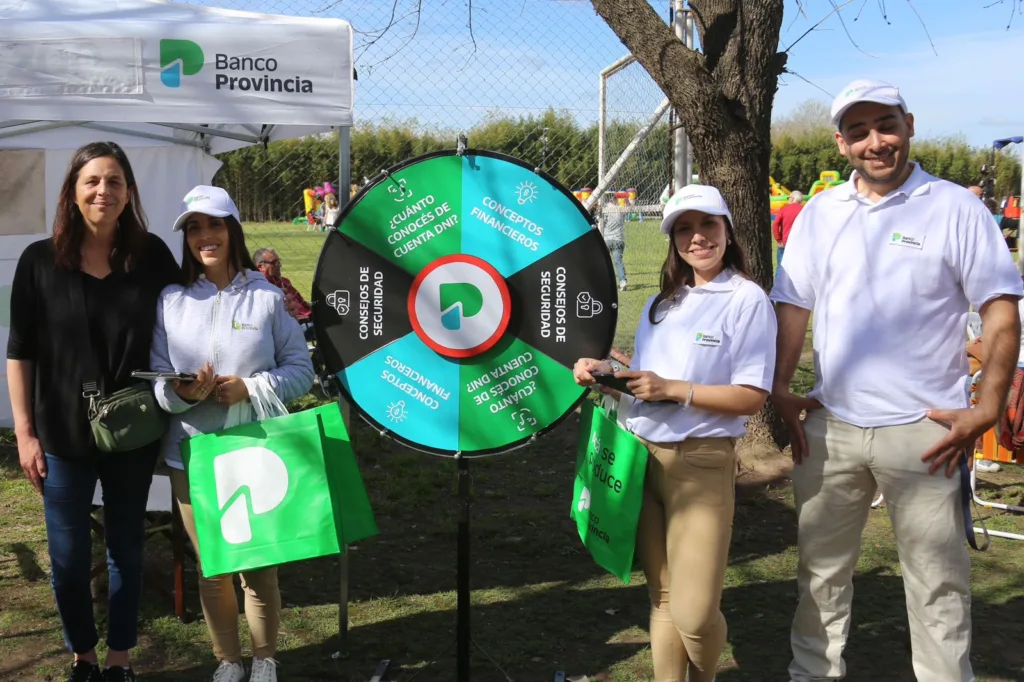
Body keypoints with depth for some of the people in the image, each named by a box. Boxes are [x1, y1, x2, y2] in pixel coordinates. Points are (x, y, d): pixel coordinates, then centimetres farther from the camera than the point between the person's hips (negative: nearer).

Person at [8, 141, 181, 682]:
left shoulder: (153, 256, -4)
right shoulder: (40, 261, -6)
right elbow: (20, 353, -3)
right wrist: (24, 432, -5)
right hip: (63, 435, -1)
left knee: (126, 549, 13)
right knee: (68, 557, 9)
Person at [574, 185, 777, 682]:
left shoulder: (747, 300, -6)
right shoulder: (663, 302, 15)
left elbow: (751, 397, -12)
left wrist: (673, 389, -18)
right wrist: (607, 373, -3)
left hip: (701, 462, -6)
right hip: (641, 455, 6)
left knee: (694, 612, -4)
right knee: (662, 598, 11)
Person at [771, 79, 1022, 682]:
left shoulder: (955, 208, -5)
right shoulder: (820, 214, 7)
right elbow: (794, 308, 11)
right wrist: (781, 390, 2)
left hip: (922, 430, -4)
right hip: (829, 427, 4)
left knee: (938, 581, 6)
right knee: (821, 570, 17)